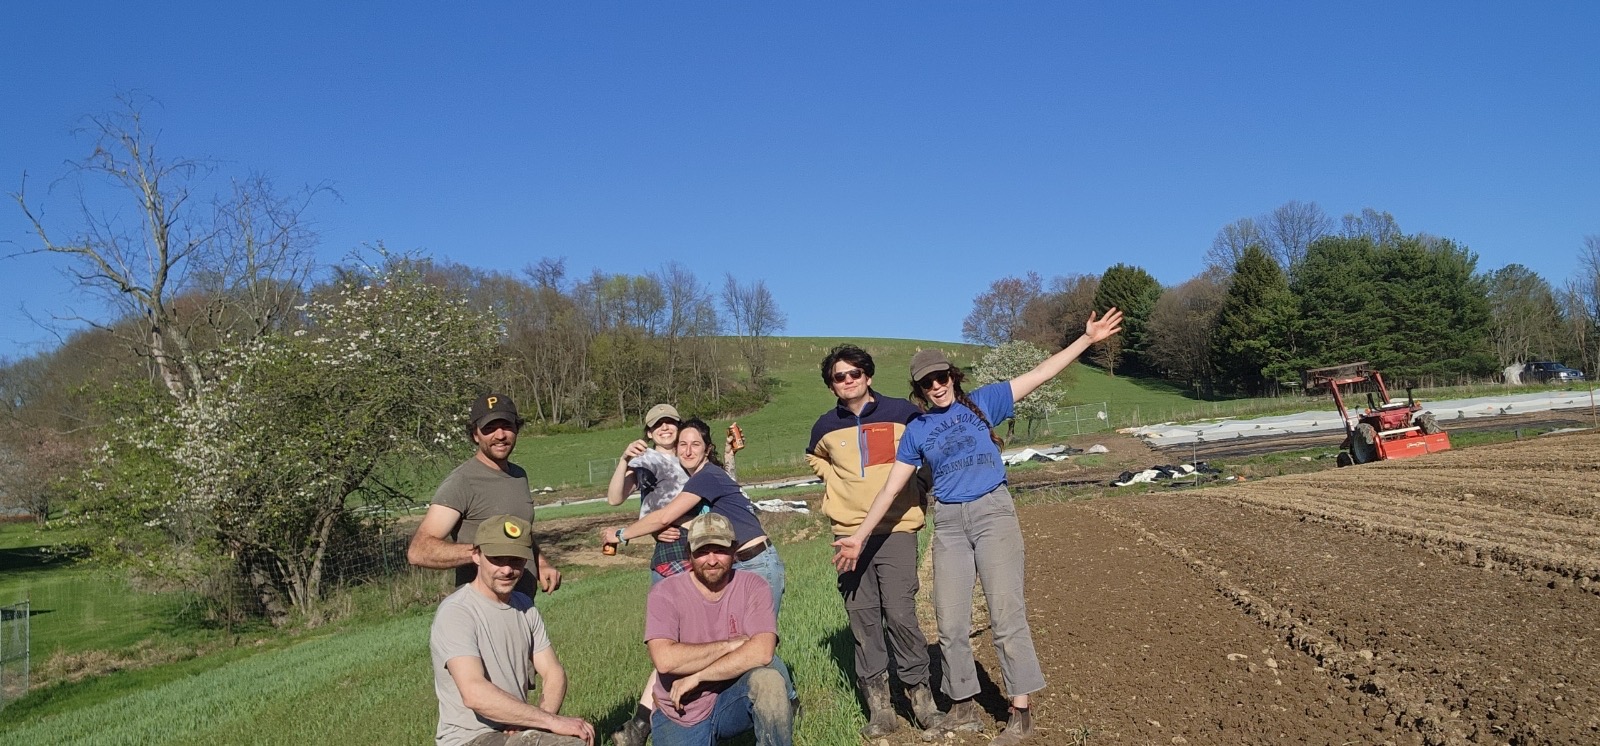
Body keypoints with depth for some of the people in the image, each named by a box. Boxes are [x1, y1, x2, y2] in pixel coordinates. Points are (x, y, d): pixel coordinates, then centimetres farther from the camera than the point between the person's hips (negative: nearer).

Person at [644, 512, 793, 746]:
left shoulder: (753, 586, -9)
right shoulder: (665, 593, -11)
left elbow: (762, 652, -24)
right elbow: (665, 660, -26)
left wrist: (696, 677, -21)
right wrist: (731, 644, -21)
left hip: (736, 699, -1)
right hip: (682, 715, 2)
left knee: (768, 676, -32)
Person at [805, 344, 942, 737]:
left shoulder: (902, 413, -2)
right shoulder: (826, 426, 6)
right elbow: (815, 459, 28)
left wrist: (919, 490, 7)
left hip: (896, 529, -2)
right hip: (849, 533, 3)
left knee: (900, 613, -10)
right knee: (863, 620, 2)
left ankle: (920, 694, 8)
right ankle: (879, 707, 11)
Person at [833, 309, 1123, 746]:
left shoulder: (983, 402, 5)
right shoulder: (916, 431, 10)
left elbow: (1039, 374, 2)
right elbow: (891, 487, 11)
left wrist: (1087, 338, -3)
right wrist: (860, 536, 7)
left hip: (993, 512, -3)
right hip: (948, 523, 3)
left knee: (1006, 614, -7)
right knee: (950, 622, 6)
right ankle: (964, 709, 20)